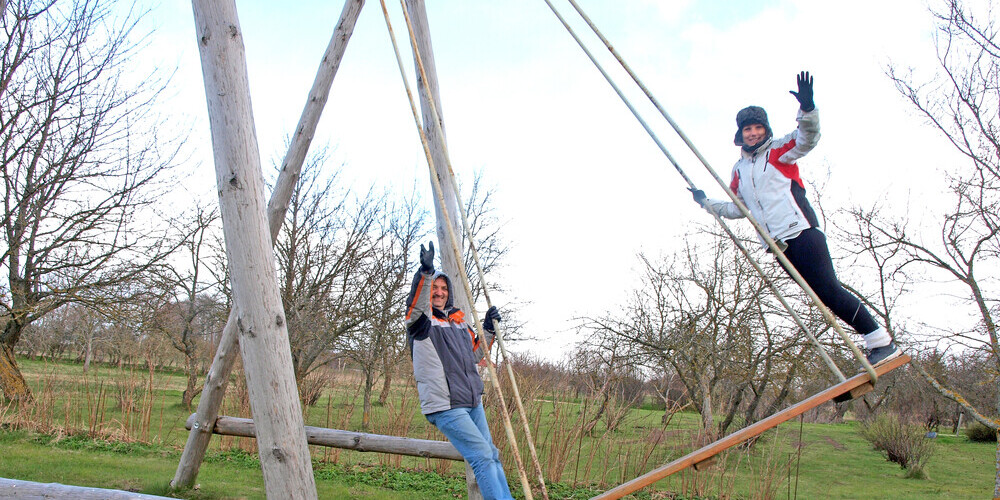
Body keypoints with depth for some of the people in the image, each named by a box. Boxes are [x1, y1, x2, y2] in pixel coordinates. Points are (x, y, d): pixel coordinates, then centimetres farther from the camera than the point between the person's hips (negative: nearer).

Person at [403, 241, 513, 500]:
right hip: (444, 405, -7)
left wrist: (488, 330, 14)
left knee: (492, 456, 13)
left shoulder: (459, 320, 17)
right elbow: (416, 308, -28)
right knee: (483, 457, -13)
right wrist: (425, 273, -40)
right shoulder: (422, 320, -3)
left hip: (473, 402, 7)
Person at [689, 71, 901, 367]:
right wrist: (707, 203, 28)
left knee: (828, 289, -15)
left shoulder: (778, 151, 4)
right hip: (780, 247, 5)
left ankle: (883, 342, -8)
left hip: (802, 233, -5)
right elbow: (739, 209, 29)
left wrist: (807, 108, -31)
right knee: (825, 297, 1)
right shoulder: (739, 171, 19)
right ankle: (875, 341, 8)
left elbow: (808, 139, -15)